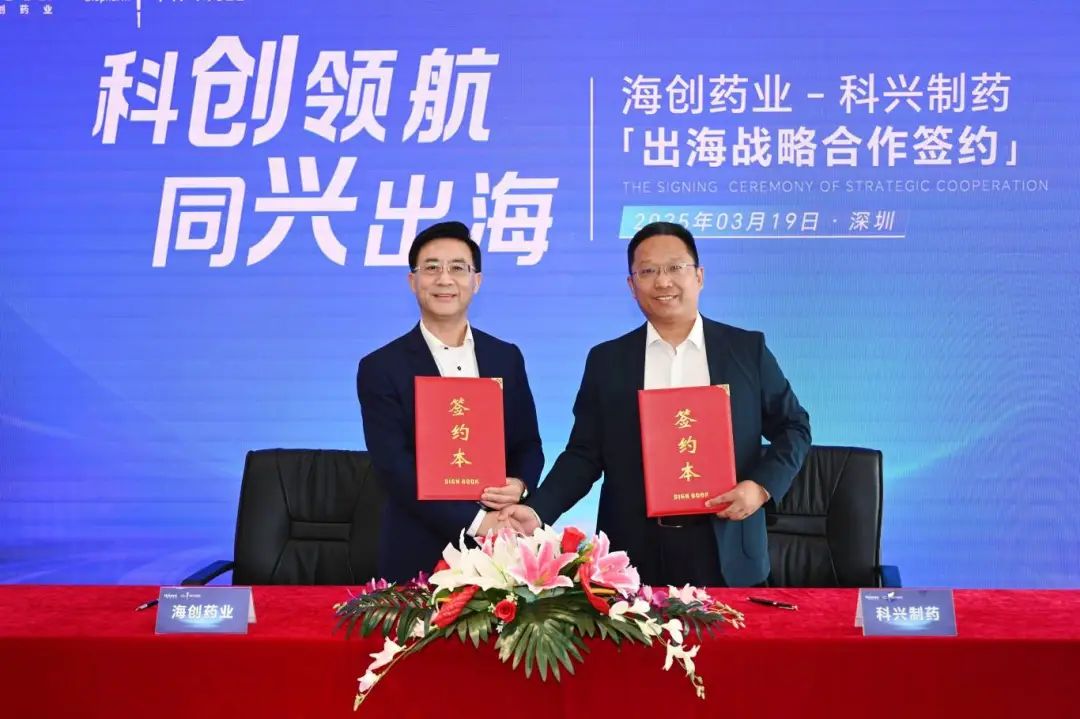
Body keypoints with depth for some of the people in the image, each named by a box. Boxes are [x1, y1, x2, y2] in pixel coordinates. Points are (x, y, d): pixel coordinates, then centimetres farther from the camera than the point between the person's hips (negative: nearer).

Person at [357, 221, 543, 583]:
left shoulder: (507, 357, 7)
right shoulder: (381, 368, -5)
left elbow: (528, 445, 10)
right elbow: (393, 467, -12)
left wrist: (520, 486, -12)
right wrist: (475, 521, -18)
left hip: (501, 549, 3)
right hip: (419, 556, -3)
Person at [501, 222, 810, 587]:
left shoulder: (747, 348, 4)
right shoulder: (606, 360, 5)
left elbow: (793, 426, 8)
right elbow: (584, 454, 4)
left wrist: (762, 485, -8)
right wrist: (538, 511, -11)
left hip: (725, 550, 0)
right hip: (636, 552, 1)